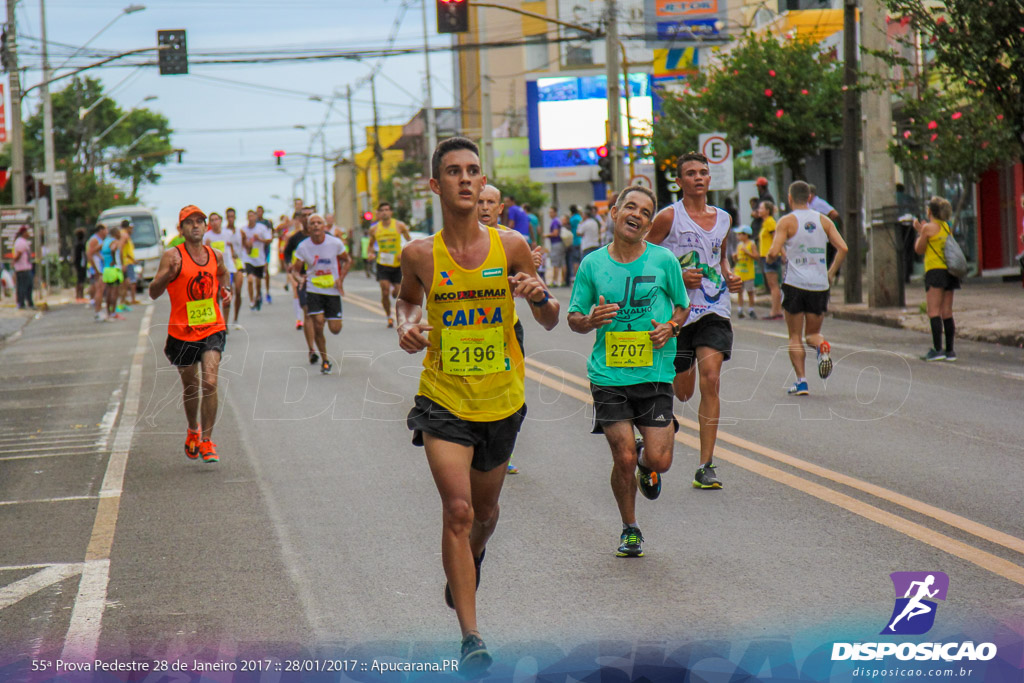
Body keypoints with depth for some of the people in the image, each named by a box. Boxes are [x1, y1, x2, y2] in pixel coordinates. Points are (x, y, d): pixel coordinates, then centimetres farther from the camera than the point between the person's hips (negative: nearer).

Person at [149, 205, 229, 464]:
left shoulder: (216, 256, 3)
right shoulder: (173, 256, -9)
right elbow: (154, 292, -16)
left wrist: (224, 289, 5)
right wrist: (169, 273, -33)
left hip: (212, 328, 1)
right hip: (182, 331, -1)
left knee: (210, 383, -15)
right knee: (190, 388, 13)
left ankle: (207, 441, -8)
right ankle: (193, 431, 40)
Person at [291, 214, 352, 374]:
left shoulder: (335, 243, -7)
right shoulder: (303, 247, -7)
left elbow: (347, 260, 7)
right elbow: (295, 268, 1)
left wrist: (341, 279, -6)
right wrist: (299, 277, -20)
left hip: (333, 290, 0)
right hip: (313, 290, 0)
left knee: (335, 329, -2)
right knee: (318, 325, -12)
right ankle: (325, 361, 7)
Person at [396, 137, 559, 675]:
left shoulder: (510, 246, -6)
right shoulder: (420, 254, -7)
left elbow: (550, 322, 3)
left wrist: (539, 297, -20)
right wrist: (406, 328, -6)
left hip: (501, 399, 2)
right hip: (444, 399, -2)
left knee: (485, 512, 20)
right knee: (458, 510, -15)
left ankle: (469, 565, 55)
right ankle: (470, 636, -11)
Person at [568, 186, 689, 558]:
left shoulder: (664, 260, 1)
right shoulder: (592, 263, 2)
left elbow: (682, 306, 14)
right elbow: (573, 318, 10)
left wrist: (671, 327, -7)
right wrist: (591, 321, -12)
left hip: (655, 372, 0)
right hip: (608, 374, 0)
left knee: (659, 460, -8)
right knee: (624, 458, -7)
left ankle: (646, 464, 32)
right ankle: (630, 529, 18)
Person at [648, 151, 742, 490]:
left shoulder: (722, 218, 11)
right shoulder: (669, 217, -4)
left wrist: (730, 278, 8)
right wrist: (677, 276, -16)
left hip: (714, 311, 3)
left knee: (711, 381, -12)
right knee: (682, 390, 3)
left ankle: (706, 465, -10)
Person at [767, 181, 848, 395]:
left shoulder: (787, 221, -3)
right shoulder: (823, 220, 8)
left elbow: (774, 252, -13)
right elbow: (842, 248, -1)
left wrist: (770, 257, 10)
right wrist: (831, 273, 10)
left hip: (795, 283, -3)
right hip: (820, 284, 3)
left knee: (795, 337, 7)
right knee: (812, 333, 14)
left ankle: (801, 381, -3)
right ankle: (822, 346, -21)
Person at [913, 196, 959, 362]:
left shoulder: (928, 227, -5)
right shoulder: (947, 227, 15)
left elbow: (919, 250, 2)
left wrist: (919, 232, 15)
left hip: (935, 270, -7)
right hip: (949, 272, 7)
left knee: (933, 311, -9)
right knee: (947, 313, 8)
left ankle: (937, 349, -17)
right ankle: (949, 350, 6)